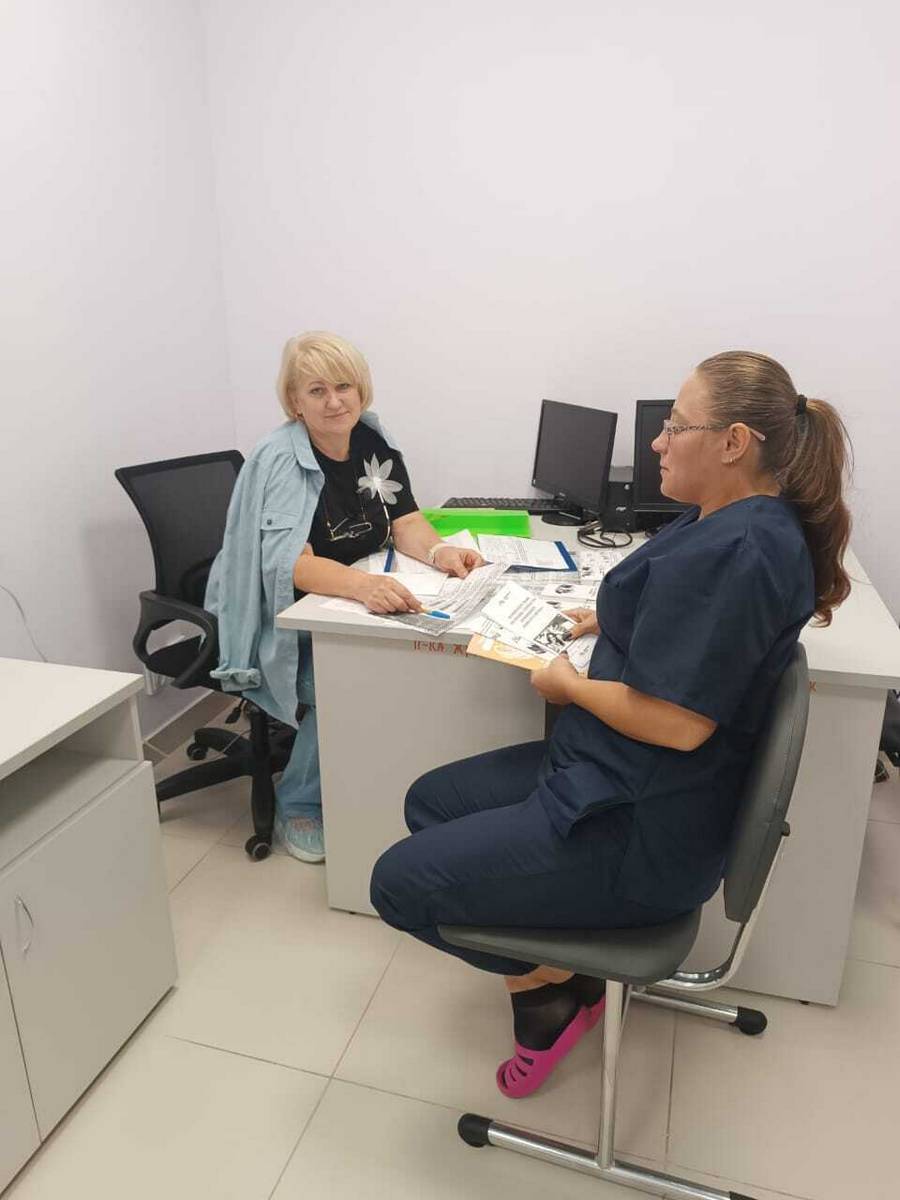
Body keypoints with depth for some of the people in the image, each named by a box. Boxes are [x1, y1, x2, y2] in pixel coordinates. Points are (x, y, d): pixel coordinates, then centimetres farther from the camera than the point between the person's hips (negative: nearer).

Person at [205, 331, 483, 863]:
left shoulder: (375, 442, 0)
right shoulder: (279, 460, -18)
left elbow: (406, 522, -2)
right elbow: (290, 561, -31)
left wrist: (439, 550, -26)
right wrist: (364, 585, -50)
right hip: (281, 619, -5)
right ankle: (298, 808, -5)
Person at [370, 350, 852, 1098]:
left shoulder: (735, 548, -25)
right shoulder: (731, 522, 7)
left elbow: (677, 721, -27)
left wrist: (566, 683, -12)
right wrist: (614, 622, 9)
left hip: (640, 828, -11)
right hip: (614, 775, 11)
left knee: (400, 883, -8)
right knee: (430, 802, 16)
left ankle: (549, 982, 13)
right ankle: (553, 965, 16)